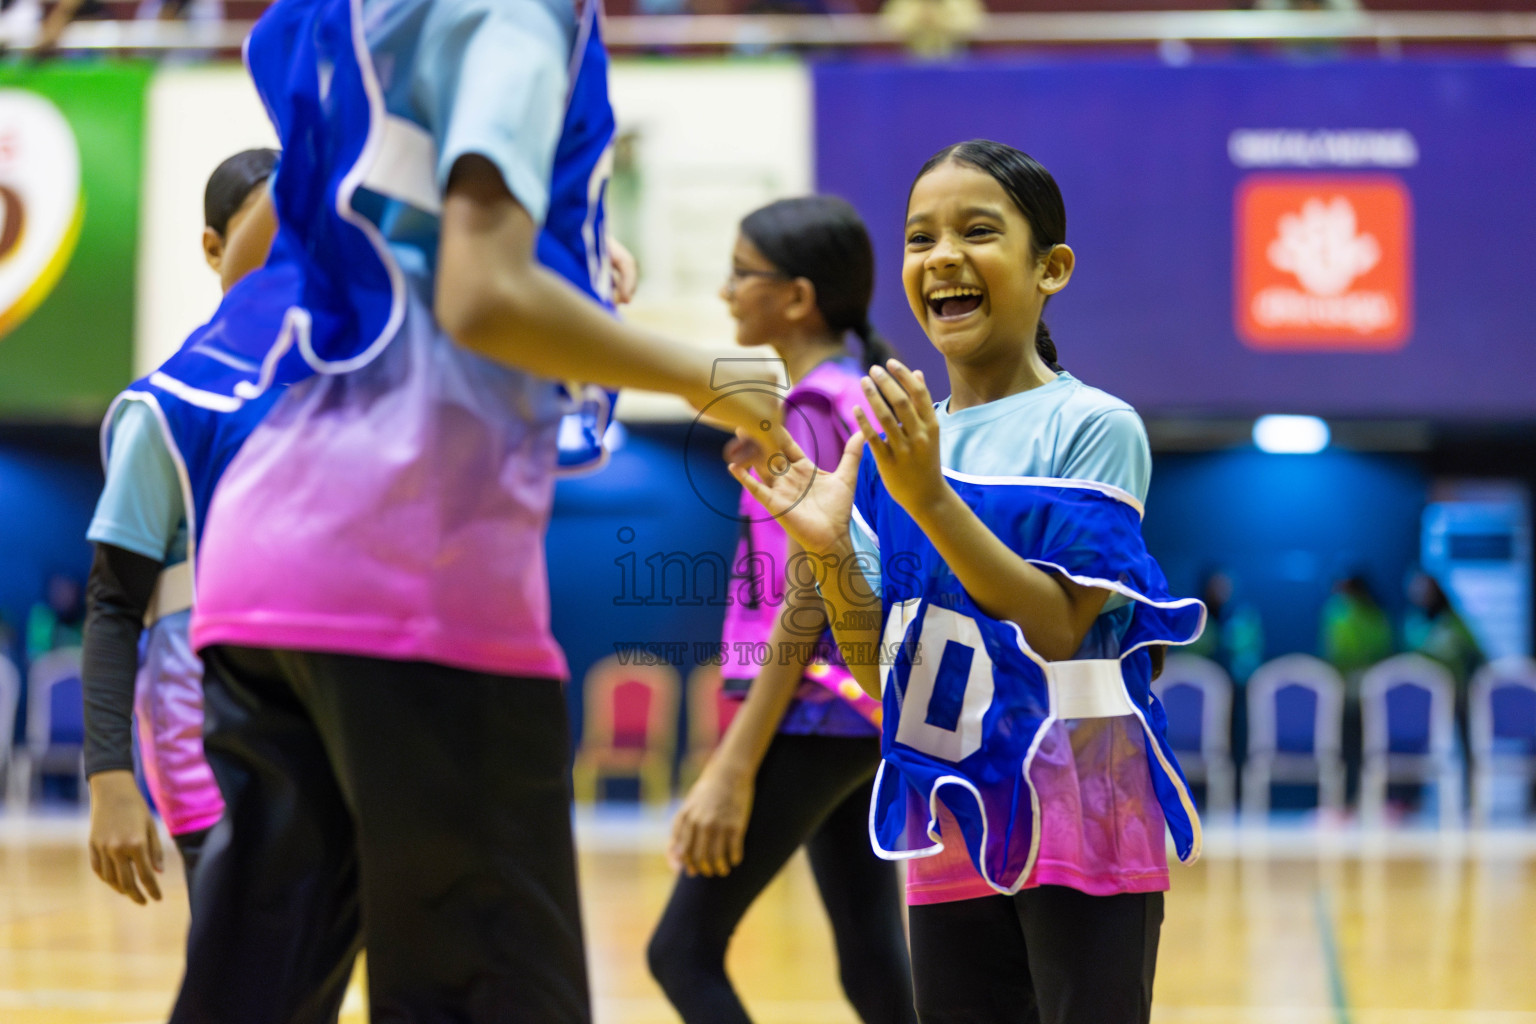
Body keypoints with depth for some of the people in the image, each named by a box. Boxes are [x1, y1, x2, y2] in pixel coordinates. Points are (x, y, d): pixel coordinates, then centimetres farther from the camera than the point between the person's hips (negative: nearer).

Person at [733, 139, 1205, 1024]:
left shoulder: (1094, 428, -8)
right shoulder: (893, 442, 8)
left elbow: (1058, 629, -16)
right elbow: (875, 665, 7)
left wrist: (931, 499, -22)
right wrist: (831, 550, -10)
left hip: (1080, 820, -6)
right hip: (951, 825, 6)